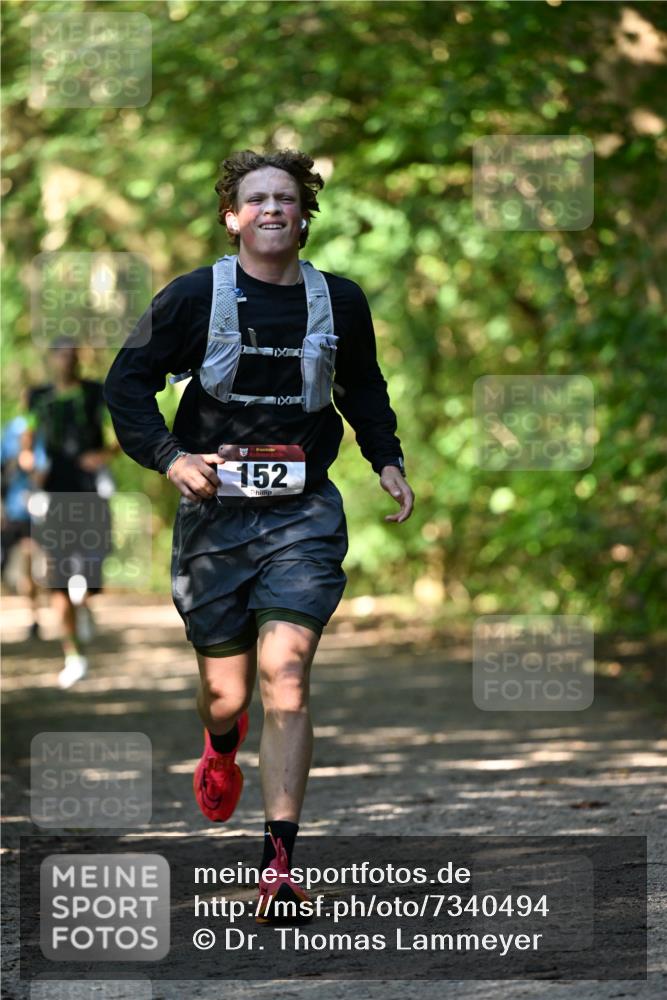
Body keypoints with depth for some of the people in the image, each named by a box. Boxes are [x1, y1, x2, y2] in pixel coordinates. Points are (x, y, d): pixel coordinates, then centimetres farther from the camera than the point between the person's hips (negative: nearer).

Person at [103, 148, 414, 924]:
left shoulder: (340, 301, 6)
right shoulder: (195, 297, -3)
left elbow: (362, 388, 24)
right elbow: (126, 383, 2)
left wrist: (386, 460, 12)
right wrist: (169, 457, -12)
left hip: (303, 512, 0)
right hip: (215, 510, 0)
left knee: (285, 671, -16)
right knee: (225, 691, 6)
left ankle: (278, 863, -17)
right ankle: (222, 746, 48)